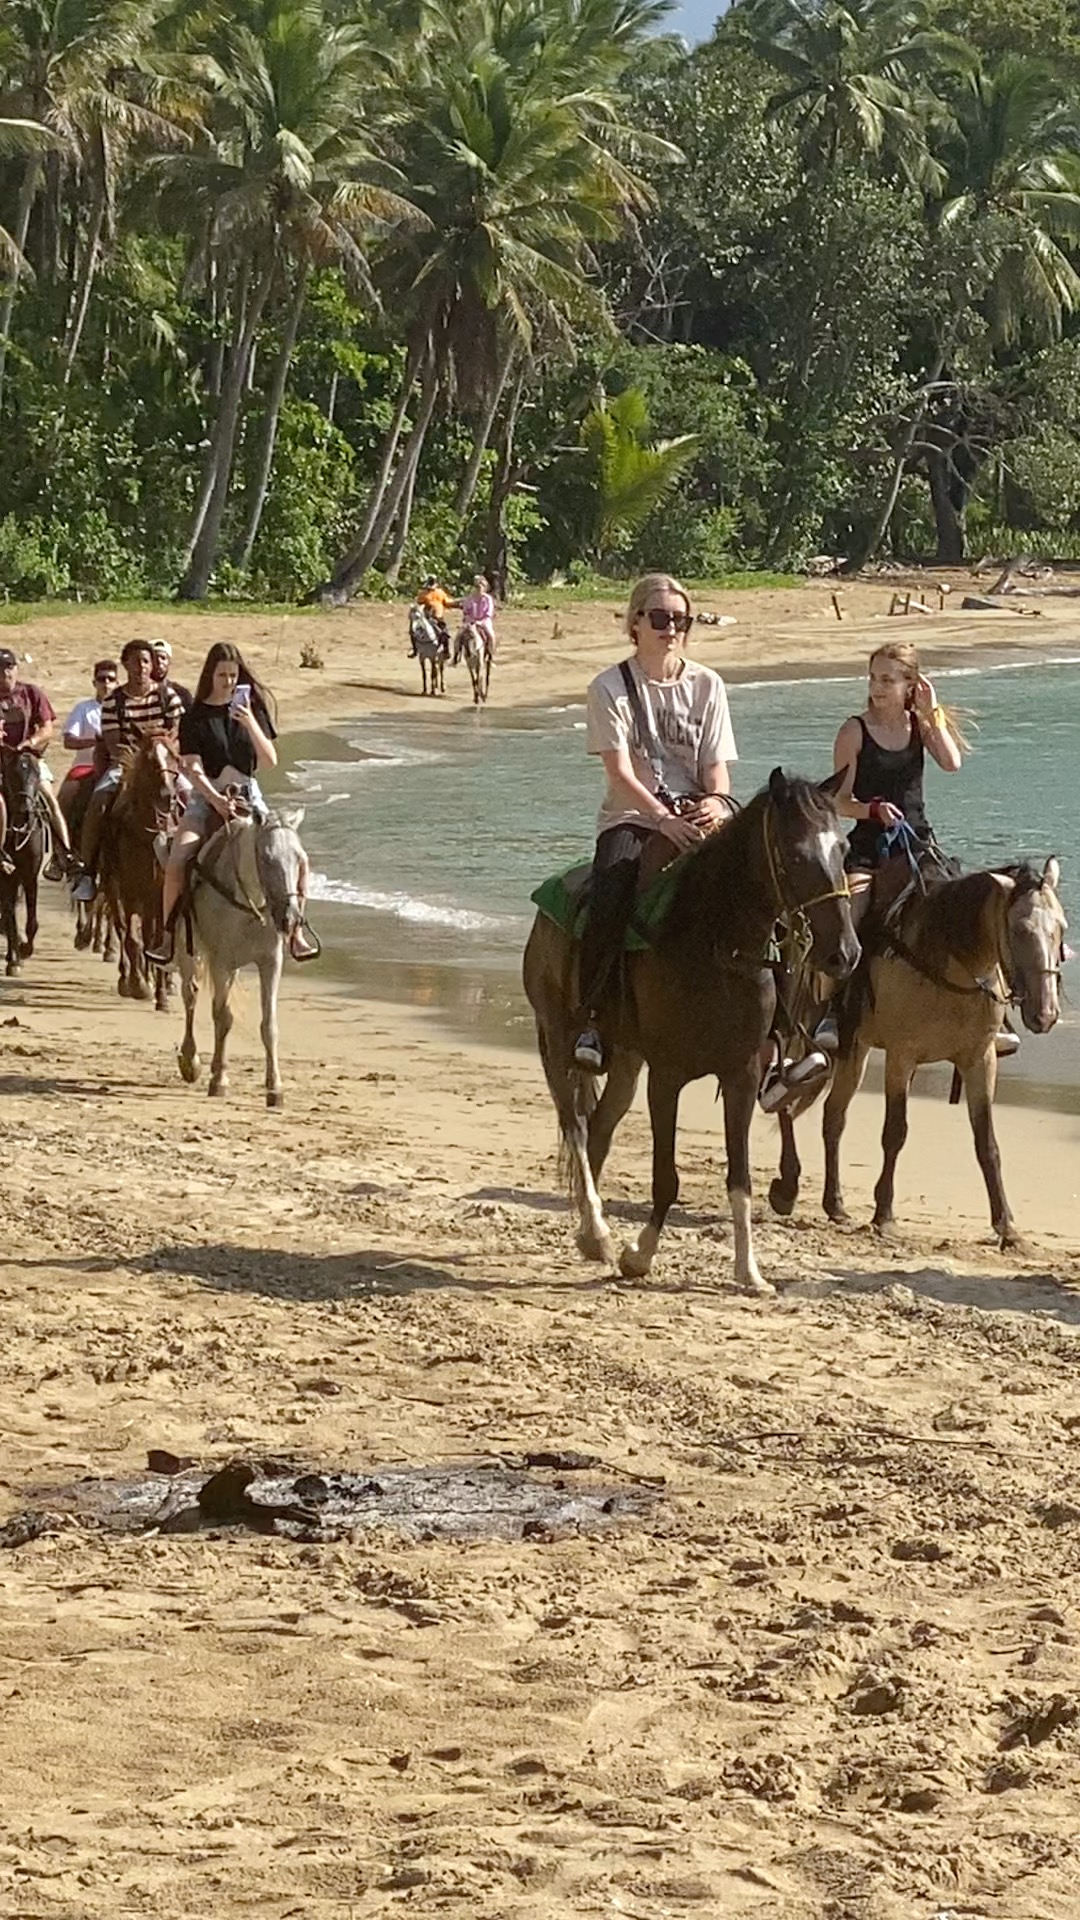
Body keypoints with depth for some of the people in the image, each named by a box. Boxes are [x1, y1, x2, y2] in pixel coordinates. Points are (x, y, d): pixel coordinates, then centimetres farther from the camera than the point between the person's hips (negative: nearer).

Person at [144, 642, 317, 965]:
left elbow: (270, 760, -1)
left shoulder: (252, 708, 7)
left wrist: (251, 723, -16)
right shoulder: (196, 717, -1)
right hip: (207, 799, -2)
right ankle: (167, 935, -15)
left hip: (249, 798, 2)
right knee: (177, 862, -27)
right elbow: (193, 768, -8)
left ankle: (295, 931, -2)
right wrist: (217, 800, -24)